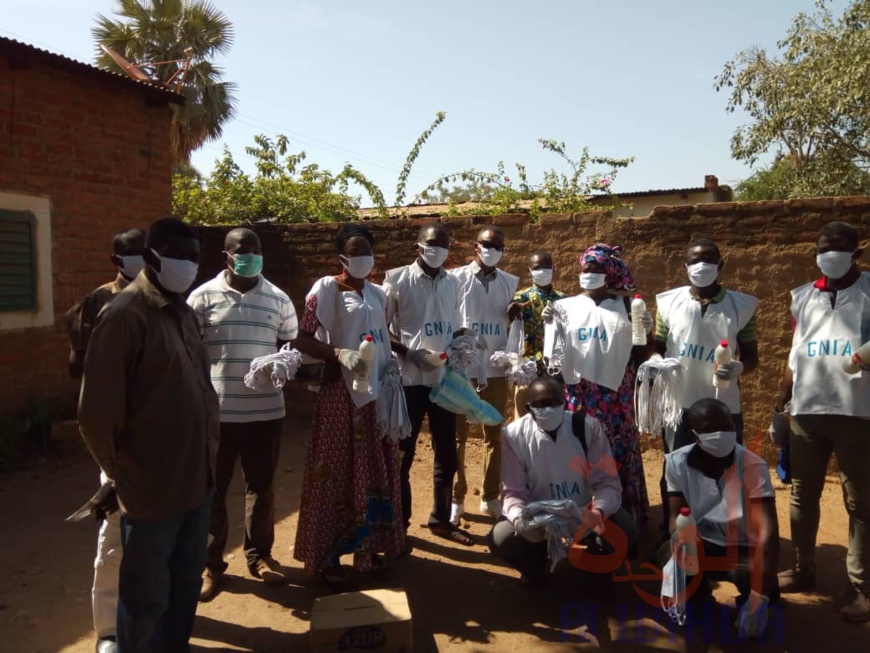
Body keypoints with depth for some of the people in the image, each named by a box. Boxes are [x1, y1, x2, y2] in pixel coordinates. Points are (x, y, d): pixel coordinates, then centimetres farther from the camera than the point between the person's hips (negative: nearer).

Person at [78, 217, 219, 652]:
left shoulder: (183, 312, 9)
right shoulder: (125, 314, -15)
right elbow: (96, 413, -16)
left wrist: (207, 458, 10)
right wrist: (122, 474, -6)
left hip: (196, 480, 7)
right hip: (151, 487, -7)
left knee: (186, 583, 21)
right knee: (147, 596, 10)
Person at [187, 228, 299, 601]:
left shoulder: (278, 299, 4)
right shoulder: (203, 297, -2)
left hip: (266, 410, 2)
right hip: (216, 410, -2)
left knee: (261, 486, 14)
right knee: (211, 490, 9)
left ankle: (258, 555, 32)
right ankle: (210, 562, 27)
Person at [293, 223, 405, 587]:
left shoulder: (378, 294, 11)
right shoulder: (325, 290, -6)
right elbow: (302, 340, -11)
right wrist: (339, 353, -25)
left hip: (376, 392, 6)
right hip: (341, 392, -6)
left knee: (375, 472, 11)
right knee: (336, 473, 1)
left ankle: (368, 547, 24)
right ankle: (327, 556, 12)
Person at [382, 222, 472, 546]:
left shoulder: (452, 283, 10)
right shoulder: (397, 279, -4)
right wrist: (410, 353, -18)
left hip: (445, 379, 5)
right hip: (410, 380, -5)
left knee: (446, 453, 12)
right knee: (403, 453, 6)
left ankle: (440, 519, 29)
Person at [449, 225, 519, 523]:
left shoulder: (510, 283, 8)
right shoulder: (456, 278, -3)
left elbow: (514, 324, 16)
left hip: (497, 369, 3)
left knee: (494, 436, 11)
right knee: (458, 435, 6)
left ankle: (490, 497, 24)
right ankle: (456, 498, 18)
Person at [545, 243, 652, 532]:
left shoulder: (627, 308, 6)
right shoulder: (566, 307, 8)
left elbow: (640, 355, 9)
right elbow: (555, 352, 8)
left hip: (616, 394, 0)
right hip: (579, 393, 1)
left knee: (619, 453, 2)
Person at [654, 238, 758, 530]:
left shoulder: (742, 305, 0)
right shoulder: (668, 302, 1)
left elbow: (751, 355, 5)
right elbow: (657, 350, 9)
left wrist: (739, 367, -16)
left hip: (724, 407, 0)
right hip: (678, 405, 1)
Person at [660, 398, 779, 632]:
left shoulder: (752, 466, -21)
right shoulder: (677, 463, -13)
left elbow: (768, 531, -27)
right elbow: (676, 515, -6)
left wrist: (760, 596, -35)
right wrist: (679, 534, -34)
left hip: (744, 550, -2)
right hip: (703, 546, 2)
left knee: (753, 576, -35)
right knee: (669, 555, -30)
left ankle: (751, 601, 5)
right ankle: (697, 601, 6)